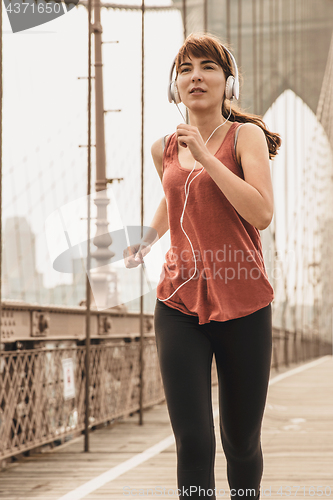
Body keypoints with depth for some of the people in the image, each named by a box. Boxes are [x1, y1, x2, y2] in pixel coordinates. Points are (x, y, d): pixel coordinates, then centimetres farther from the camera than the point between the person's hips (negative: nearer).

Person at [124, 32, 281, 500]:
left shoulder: (246, 136, -4)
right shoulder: (165, 149, 9)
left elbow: (261, 213, -19)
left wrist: (205, 156, -18)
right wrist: (147, 239, 19)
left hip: (242, 306, -2)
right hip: (180, 305, 3)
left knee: (241, 442, 8)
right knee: (193, 442, -8)